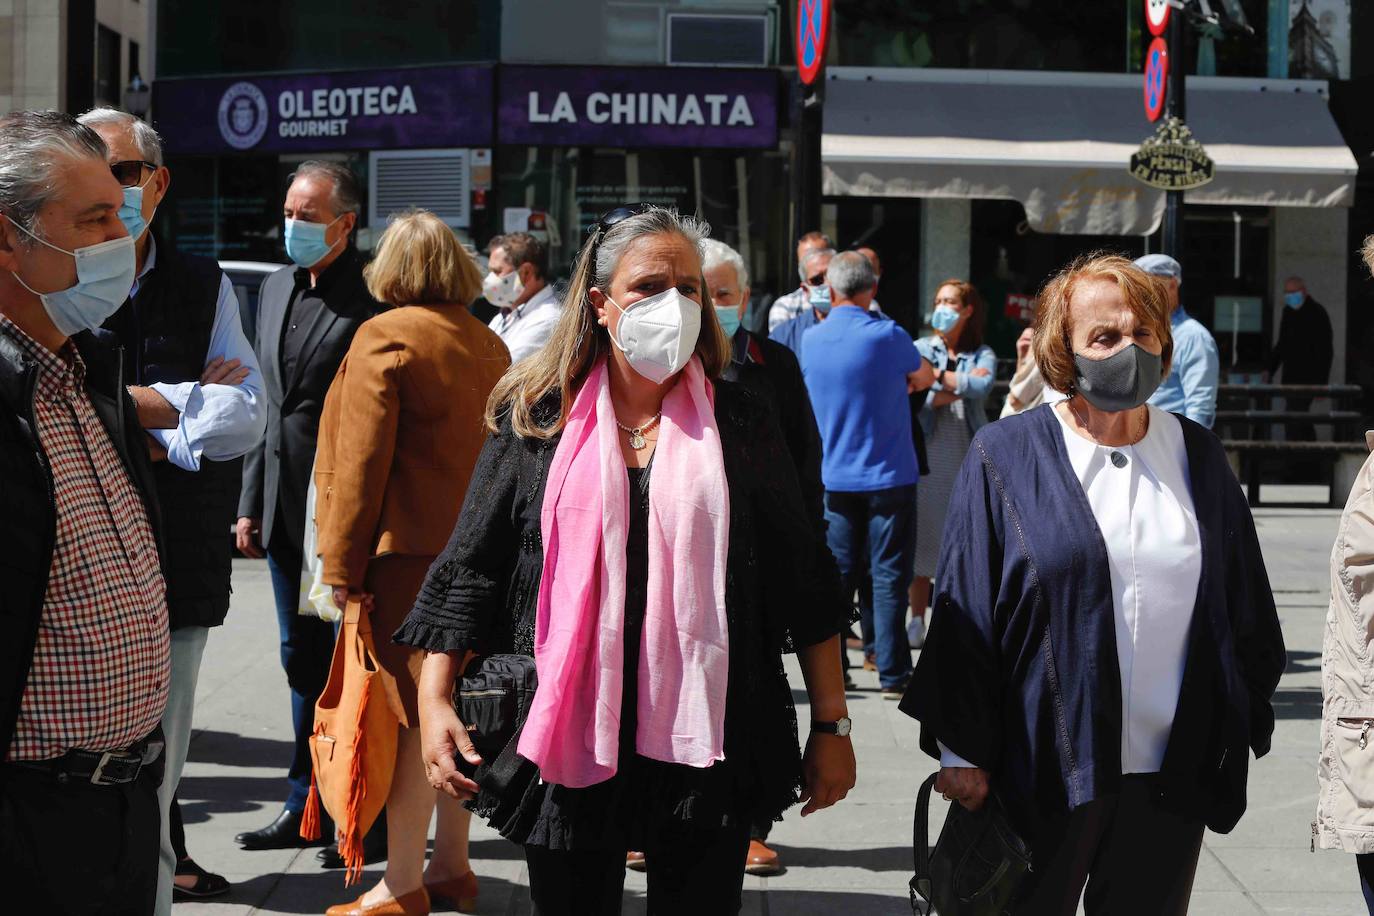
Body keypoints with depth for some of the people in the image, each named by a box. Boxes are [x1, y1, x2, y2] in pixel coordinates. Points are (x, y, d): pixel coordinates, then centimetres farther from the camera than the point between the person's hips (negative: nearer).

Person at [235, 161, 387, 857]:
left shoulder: (373, 298, -12)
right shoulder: (276, 289, 13)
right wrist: (251, 504, 14)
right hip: (286, 511, 8)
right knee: (303, 661, 14)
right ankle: (307, 804, 24)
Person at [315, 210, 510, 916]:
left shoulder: (385, 336, -8)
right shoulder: (488, 343, 13)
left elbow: (361, 460, -12)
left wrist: (342, 564, -8)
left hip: (406, 550, -7)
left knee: (406, 713, -4)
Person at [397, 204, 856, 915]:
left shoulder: (738, 423, 3)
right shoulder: (537, 422, 2)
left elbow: (803, 583, 6)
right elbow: (470, 570, 3)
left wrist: (831, 726, 5)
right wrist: (435, 704, -7)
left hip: (708, 745, 0)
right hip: (570, 746, 0)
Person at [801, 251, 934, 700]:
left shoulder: (810, 340, 0)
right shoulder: (887, 335, -12)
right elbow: (924, 377, 6)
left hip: (836, 478, 4)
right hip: (889, 477, -3)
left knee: (837, 573, 11)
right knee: (889, 577, 1)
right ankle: (892, 674, 3)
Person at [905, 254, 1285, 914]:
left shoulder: (1197, 457, 7)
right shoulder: (1006, 456, -3)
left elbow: (1244, 606, 13)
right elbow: (965, 612, -4)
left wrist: (1243, 732, 10)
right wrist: (962, 753, -7)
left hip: (1172, 774, 3)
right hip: (1043, 768, -3)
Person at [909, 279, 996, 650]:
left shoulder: (982, 354, 10)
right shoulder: (921, 349, 9)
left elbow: (982, 386, -11)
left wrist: (937, 375, -8)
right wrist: (959, 385, -8)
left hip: (969, 453, 1)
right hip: (928, 452, -1)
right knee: (922, 535, -2)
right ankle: (917, 622, 5)